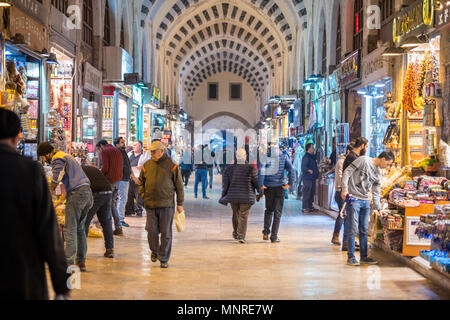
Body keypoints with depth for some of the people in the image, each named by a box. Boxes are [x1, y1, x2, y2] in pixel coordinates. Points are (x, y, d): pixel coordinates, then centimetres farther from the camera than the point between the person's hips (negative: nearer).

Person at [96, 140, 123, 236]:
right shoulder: (117, 151, 19)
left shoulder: (105, 151, -5)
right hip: (118, 181, 8)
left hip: (110, 181, -8)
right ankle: (118, 227, 12)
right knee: (112, 203, 16)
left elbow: (105, 168, -16)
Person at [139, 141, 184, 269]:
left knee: (166, 233, 1)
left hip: (167, 205, -3)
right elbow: (141, 181, 20)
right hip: (150, 205, 3)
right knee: (152, 230, 1)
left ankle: (164, 259, 11)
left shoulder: (172, 166, -2)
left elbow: (179, 185, 2)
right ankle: (155, 251, 28)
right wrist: (143, 195, 6)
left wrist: (180, 203, 1)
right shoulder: (147, 165, 8)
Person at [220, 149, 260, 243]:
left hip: (233, 196, 3)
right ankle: (241, 236, -11)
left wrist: (224, 196, 7)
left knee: (236, 214, 21)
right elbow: (257, 182, -4)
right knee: (243, 216, 1)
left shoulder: (229, 169, -2)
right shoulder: (251, 169, -9)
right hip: (246, 197, -3)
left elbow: (225, 183, -2)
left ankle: (236, 233, 33)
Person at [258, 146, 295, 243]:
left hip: (268, 187, 1)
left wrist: (261, 185, -12)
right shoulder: (284, 157, 1)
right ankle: (274, 236, 2)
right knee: (277, 212, 5)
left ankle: (266, 232, 6)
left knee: (269, 210, 19)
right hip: (280, 187, 0)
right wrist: (289, 183, -8)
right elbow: (291, 169, -13)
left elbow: (261, 170, -17)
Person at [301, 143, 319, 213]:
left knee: (312, 193, 13)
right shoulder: (306, 157, -14)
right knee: (307, 193, -9)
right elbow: (303, 167, -24)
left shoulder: (312, 157, 18)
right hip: (307, 178, -10)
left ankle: (310, 207, 20)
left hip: (312, 178, 10)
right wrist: (309, 170, -36)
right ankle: (305, 208, -7)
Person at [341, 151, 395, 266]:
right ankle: (351, 257, 0)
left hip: (366, 201, 7)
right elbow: (347, 172, -10)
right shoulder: (363, 160, -8)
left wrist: (378, 208, 13)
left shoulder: (378, 173, 13)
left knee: (364, 230, 10)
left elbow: (376, 193, 18)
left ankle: (364, 257, 18)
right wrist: (344, 189, -17)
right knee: (354, 229, -7)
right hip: (354, 199, -7)